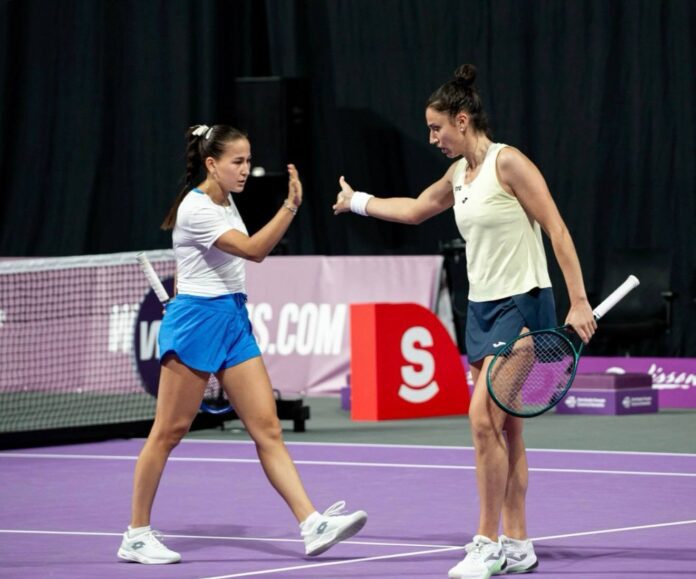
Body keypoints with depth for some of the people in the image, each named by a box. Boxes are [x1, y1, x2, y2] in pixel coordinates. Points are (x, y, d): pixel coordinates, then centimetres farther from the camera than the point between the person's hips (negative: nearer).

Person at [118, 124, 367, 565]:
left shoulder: (227, 203, 12)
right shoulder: (196, 209, -15)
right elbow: (253, 250, -24)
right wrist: (292, 206, -30)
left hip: (233, 321, 8)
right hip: (197, 320, -8)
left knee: (268, 428, -2)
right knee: (169, 432, -1)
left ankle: (312, 525, -11)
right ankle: (137, 536, 8)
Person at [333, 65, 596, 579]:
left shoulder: (508, 163, -12)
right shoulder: (459, 175, 11)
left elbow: (557, 230, -14)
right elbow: (415, 209, 31)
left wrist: (579, 303, -18)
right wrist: (358, 202, 39)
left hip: (521, 305, -8)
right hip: (482, 307, 8)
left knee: (483, 418, -15)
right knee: (504, 428, 7)